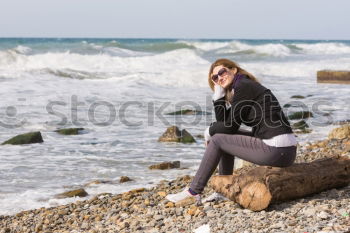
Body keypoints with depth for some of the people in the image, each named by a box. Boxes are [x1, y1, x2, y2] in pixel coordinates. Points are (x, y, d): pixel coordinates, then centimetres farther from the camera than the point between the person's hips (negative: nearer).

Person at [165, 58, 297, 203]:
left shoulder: (243, 86, -8)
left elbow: (231, 126, -7)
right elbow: (223, 120, 16)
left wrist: (209, 131, 10)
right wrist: (218, 96, 9)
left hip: (276, 151, -9)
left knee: (217, 139, 0)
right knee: (225, 135, 20)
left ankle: (194, 191, 9)